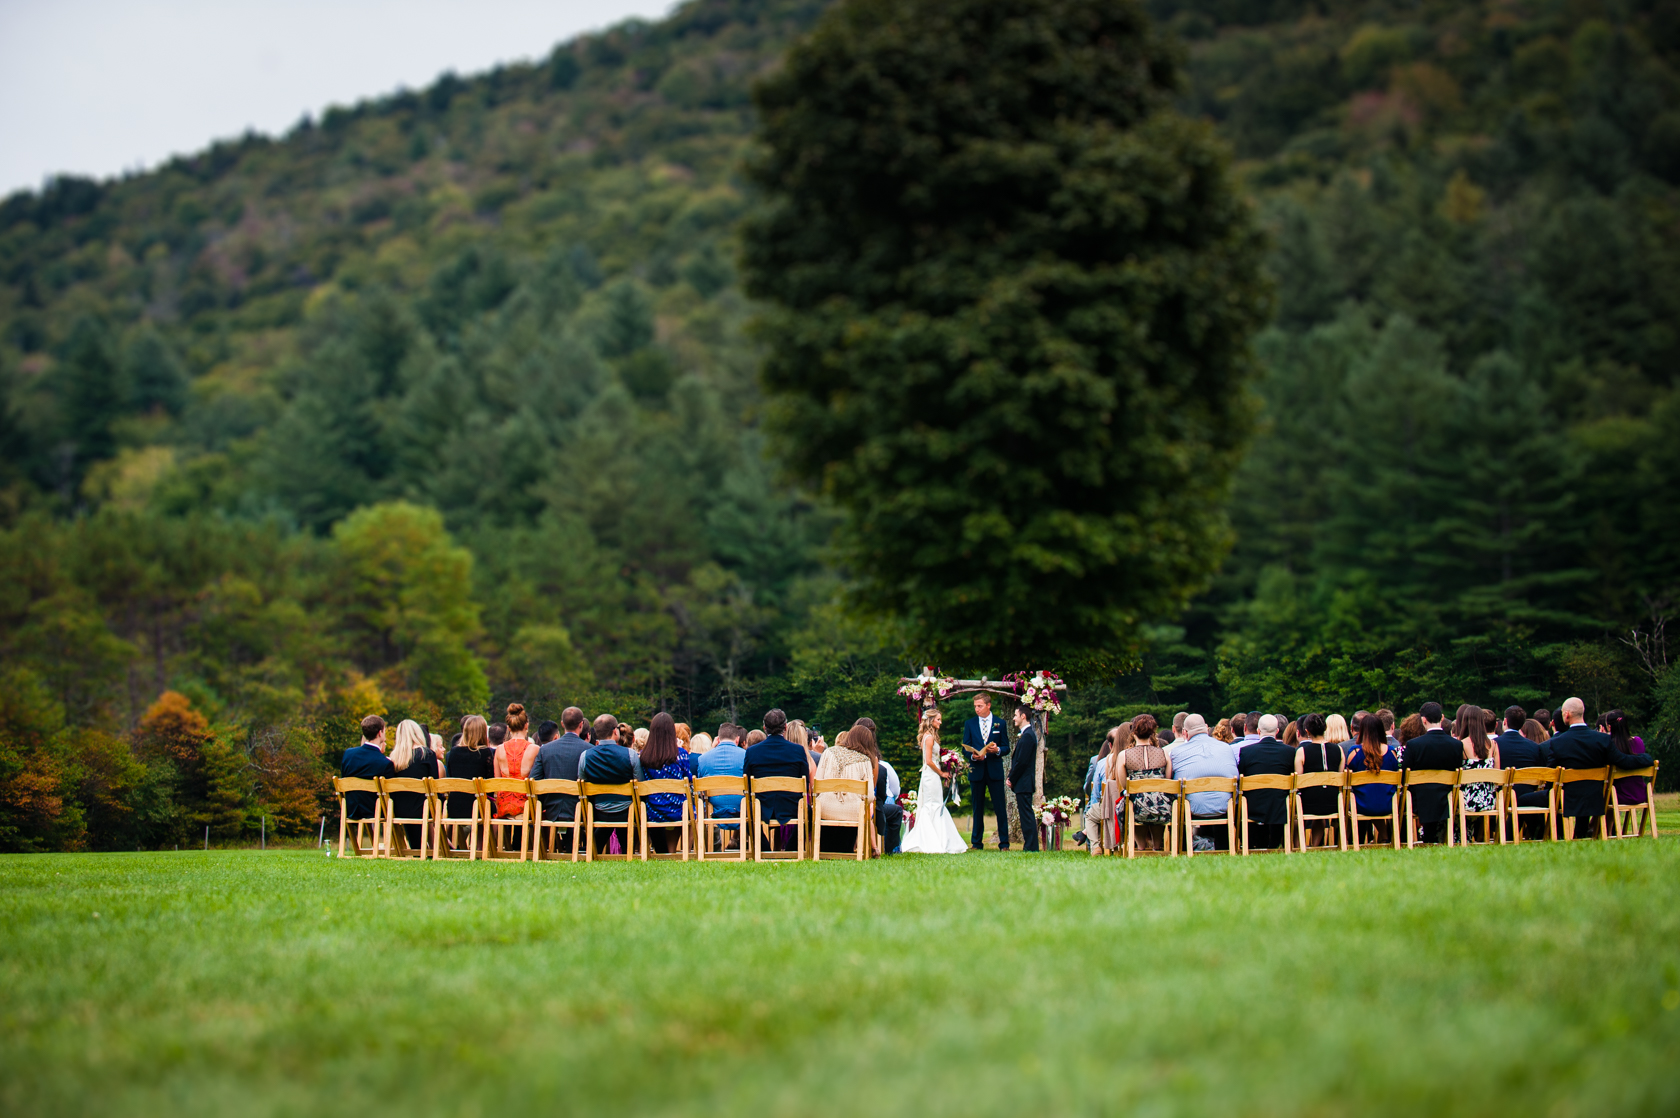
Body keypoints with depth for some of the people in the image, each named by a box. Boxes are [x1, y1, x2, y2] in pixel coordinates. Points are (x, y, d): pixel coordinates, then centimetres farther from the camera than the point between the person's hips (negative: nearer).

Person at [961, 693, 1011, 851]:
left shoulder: (1000, 724, 6)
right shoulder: (969, 724, 8)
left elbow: (1006, 748, 6)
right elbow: (965, 748, 7)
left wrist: (997, 750, -16)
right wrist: (973, 756, -14)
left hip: (995, 771, -1)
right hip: (976, 771, 1)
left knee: (1000, 808, -3)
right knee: (977, 808, 6)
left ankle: (1004, 843, 2)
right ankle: (977, 842, 12)